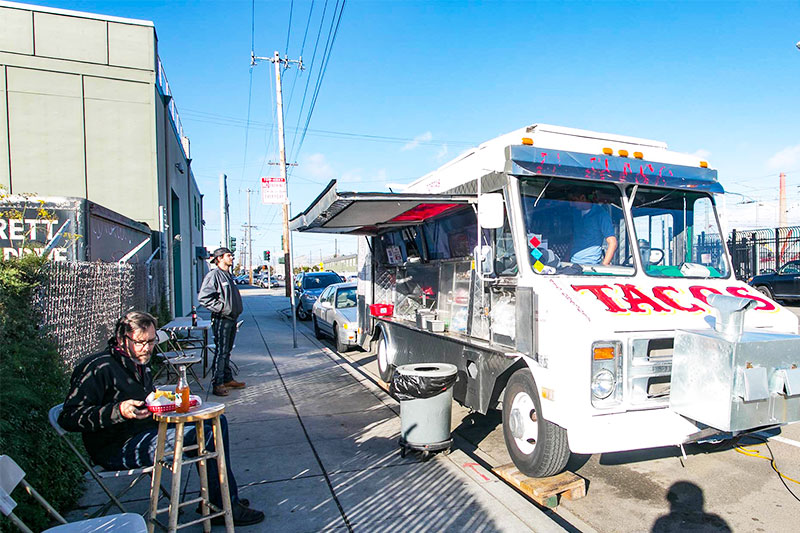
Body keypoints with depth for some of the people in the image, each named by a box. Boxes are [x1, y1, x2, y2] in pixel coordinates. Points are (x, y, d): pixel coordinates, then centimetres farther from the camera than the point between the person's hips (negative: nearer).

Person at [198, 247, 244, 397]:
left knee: (227, 351, 15)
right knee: (221, 351, -7)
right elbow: (203, 297, -19)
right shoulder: (214, 275, -12)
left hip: (232, 318, 9)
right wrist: (220, 307, -18)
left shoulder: (228, 275, 17)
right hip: (221, 319, -9)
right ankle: (218, 384, -1)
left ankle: (228, 379, 24)